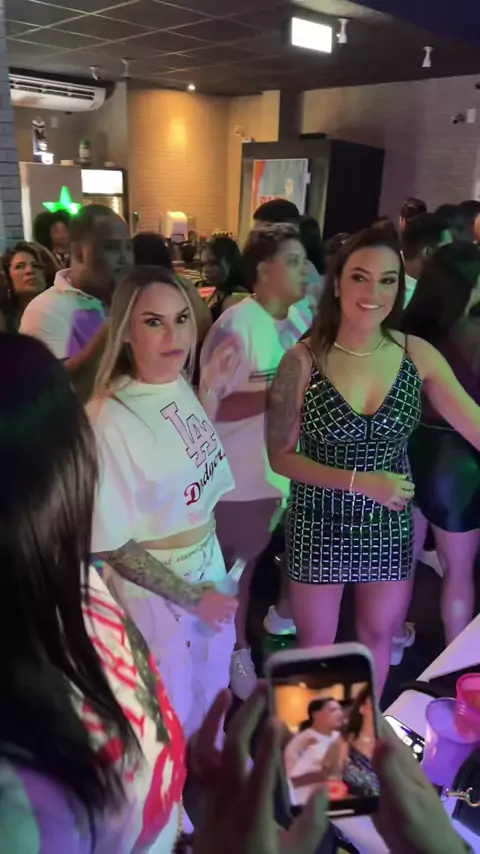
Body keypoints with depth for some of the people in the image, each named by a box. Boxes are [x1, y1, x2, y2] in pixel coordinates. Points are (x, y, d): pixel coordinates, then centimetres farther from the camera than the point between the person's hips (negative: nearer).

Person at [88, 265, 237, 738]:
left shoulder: (181, 387, -6)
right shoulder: (110, 419, -28)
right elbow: (112, 542, -22)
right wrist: (191, 598, -16)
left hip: (208, 566, 7)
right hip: (156, 589, -7)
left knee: (212, 702, 29)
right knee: (172, 719, 18)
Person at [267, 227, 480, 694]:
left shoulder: (418, 355, -9)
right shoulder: (302, 361, -16)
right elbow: (281, 456, -13)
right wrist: (360, 481, -23)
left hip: (389, 522, 3)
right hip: (320, 524, -2)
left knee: (379, 635, 23)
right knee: (316, 647, 16)